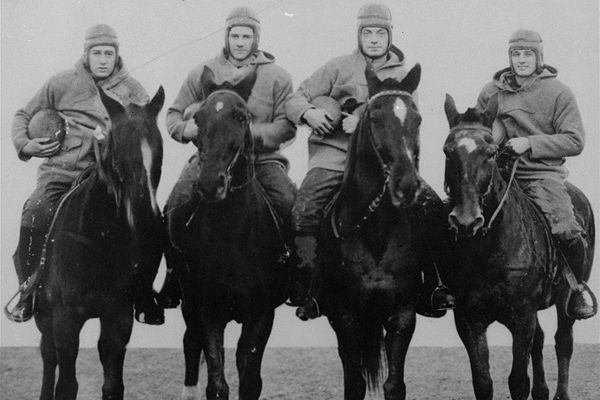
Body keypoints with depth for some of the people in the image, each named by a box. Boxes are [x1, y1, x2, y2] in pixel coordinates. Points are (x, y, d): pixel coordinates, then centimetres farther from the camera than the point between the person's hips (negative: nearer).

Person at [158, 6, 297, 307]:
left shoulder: (277, 76, 7)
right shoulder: (204, 73, 12)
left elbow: (286, 126, -1)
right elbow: (175, 114, 17)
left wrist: (253, 133, -19)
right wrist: (186, 129, -7)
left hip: (262, 158, -1)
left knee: (289, 204, -25)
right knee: (175, 208, -20)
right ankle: (175, 276, -3)